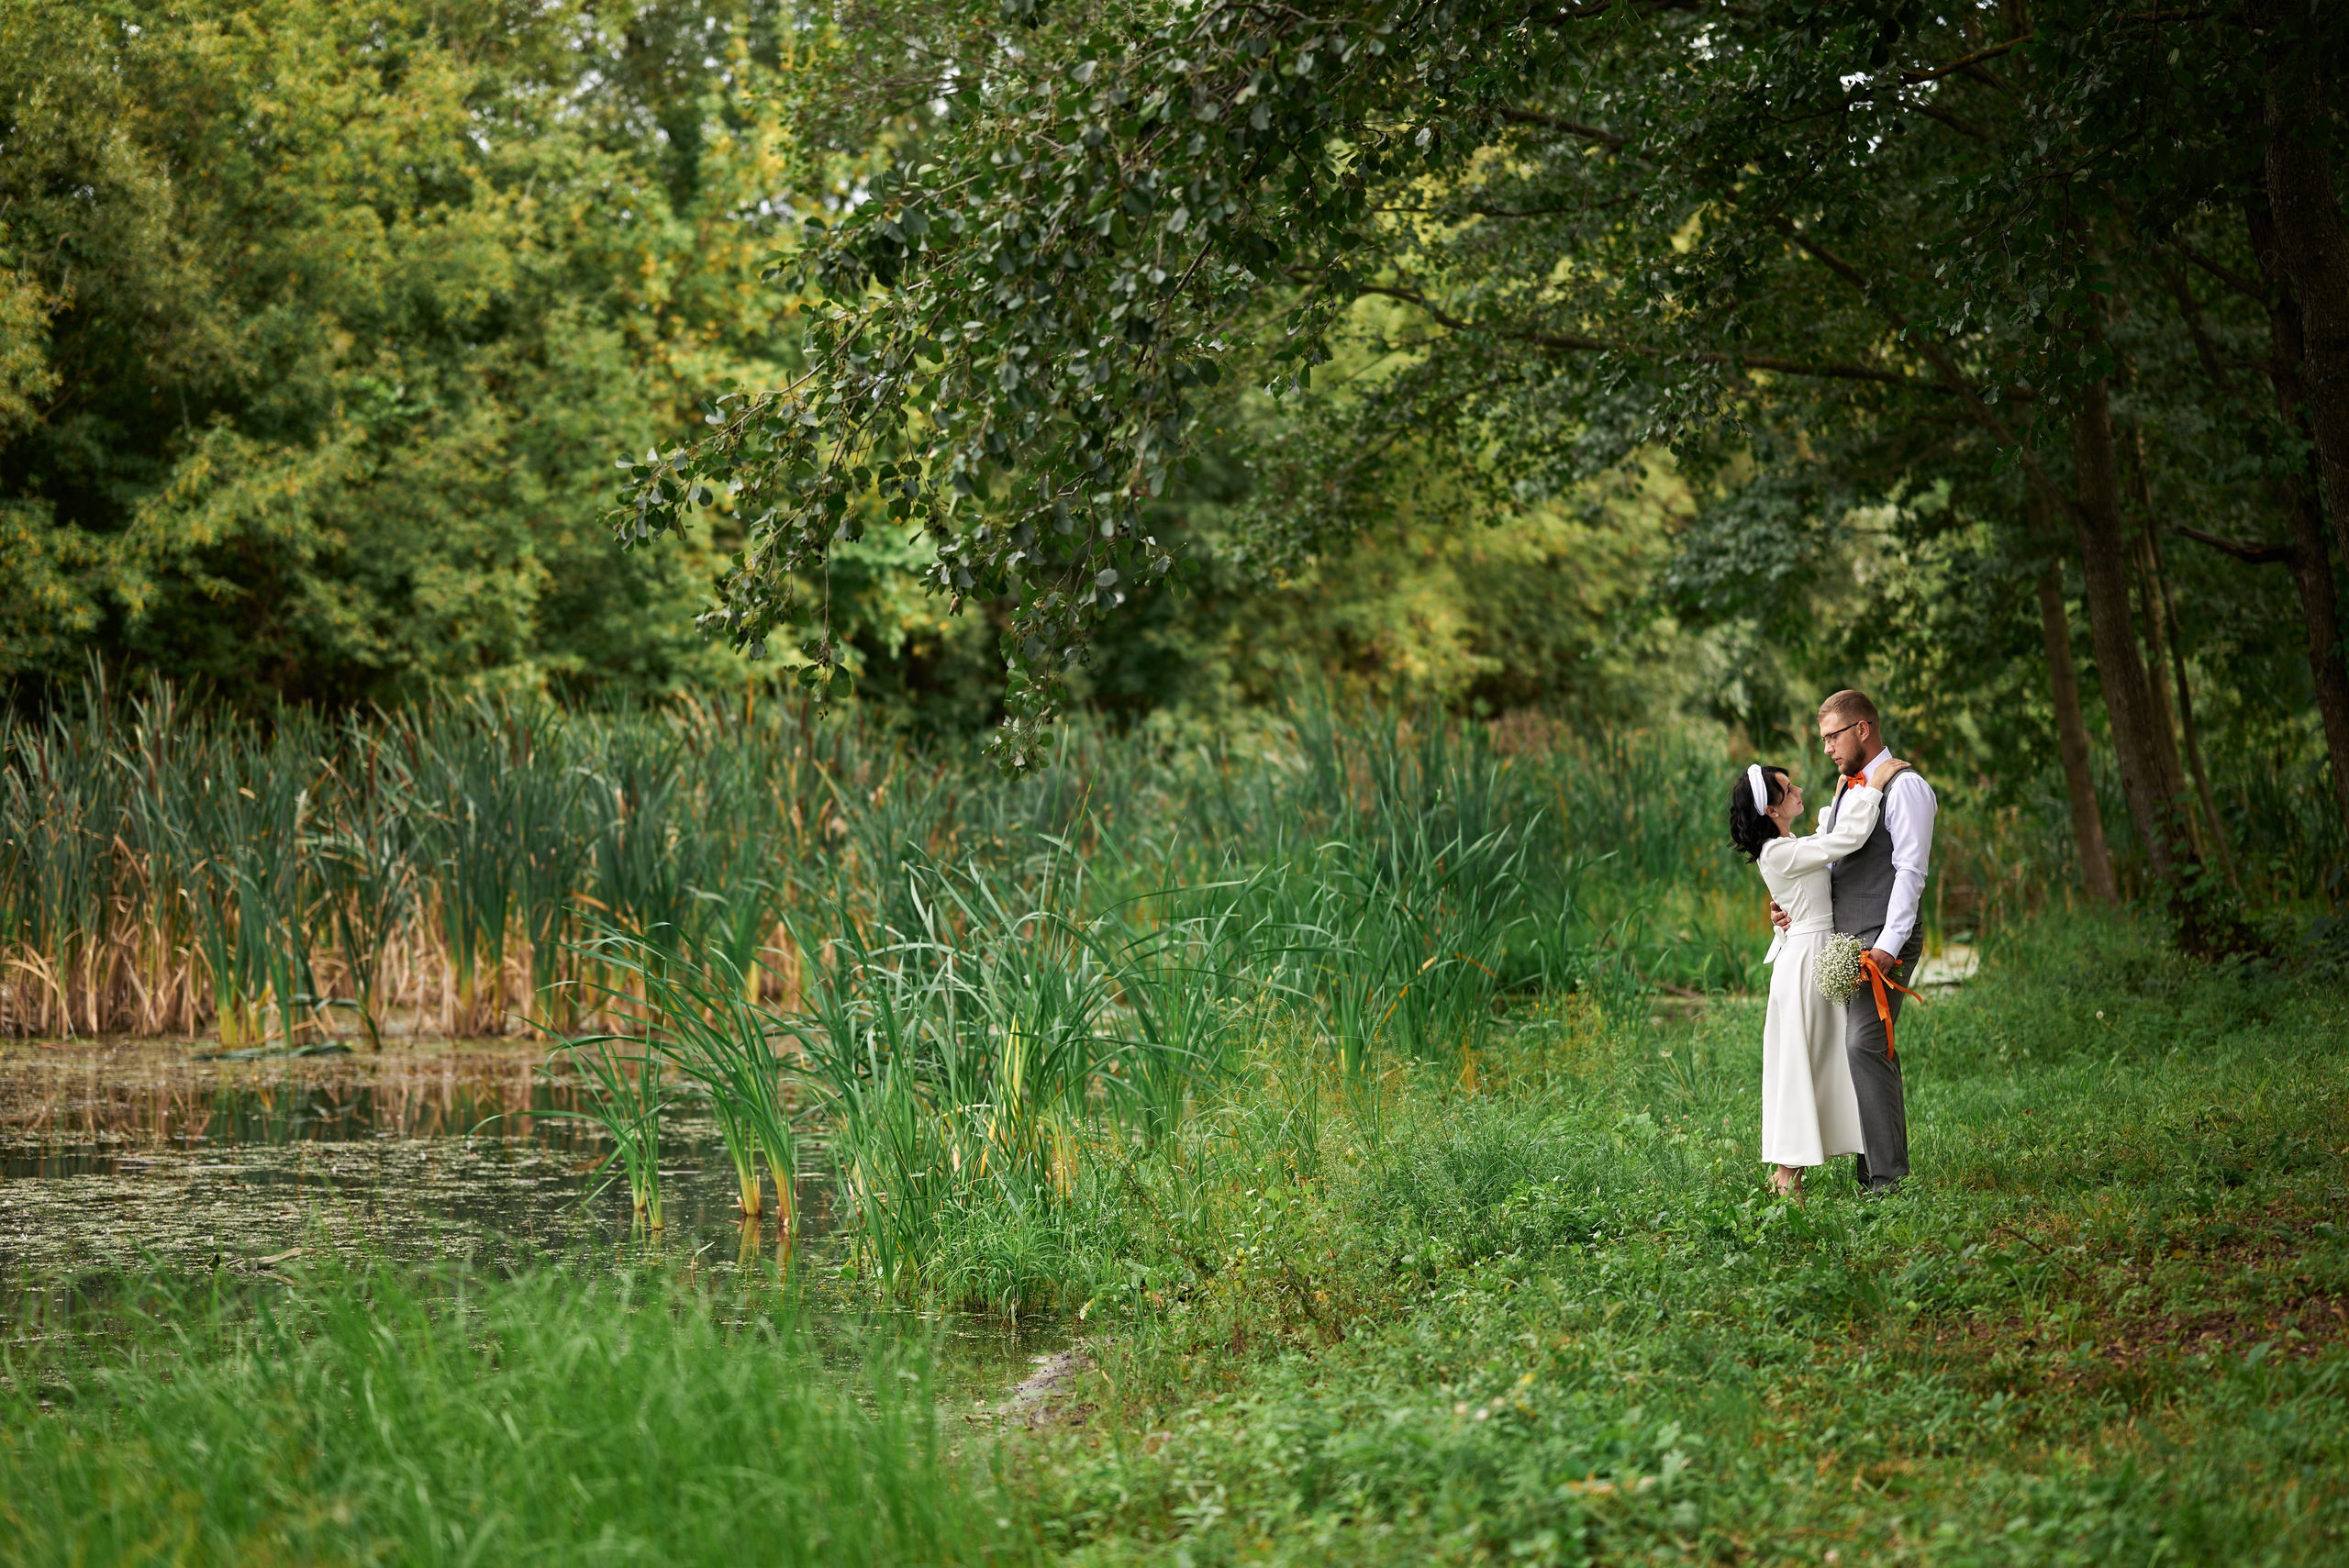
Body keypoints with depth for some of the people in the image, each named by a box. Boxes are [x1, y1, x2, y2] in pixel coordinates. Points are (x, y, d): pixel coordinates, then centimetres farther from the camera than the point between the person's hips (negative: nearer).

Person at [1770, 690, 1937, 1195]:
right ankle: (1871, 1171, 8)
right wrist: (1790, 905, 8)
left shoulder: (1904, 786, -6)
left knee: (1864, 1044, -17)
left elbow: (1910, 870, -13)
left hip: (1884, 941, -9)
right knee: (1870, 1048, 7)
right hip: (1846, 939, 9)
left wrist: (1888, 945, -21)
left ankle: (1888, 1173, -16)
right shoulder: (1848, 789, 21)